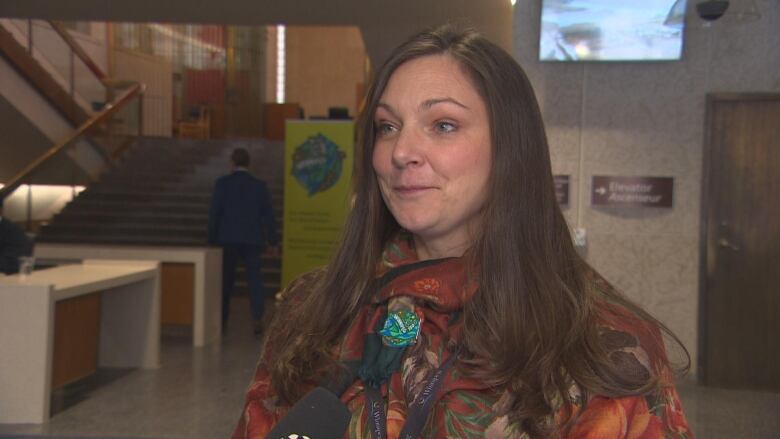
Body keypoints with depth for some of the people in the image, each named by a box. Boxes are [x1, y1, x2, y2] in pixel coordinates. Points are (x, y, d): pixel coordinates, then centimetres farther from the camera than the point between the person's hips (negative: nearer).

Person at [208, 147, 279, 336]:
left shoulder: (222, 183, -2)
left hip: (227, 239, -1)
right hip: (252, 240, 1)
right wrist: (273, 241, 11)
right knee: (255, 278, 4)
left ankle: (222, 319, 14)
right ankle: (258, 319, -7)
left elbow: (214, 212, -3)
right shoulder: (259, 185, 2)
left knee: (225, 280, 9)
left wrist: (212, 240, 4)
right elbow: (268, 214, 4)